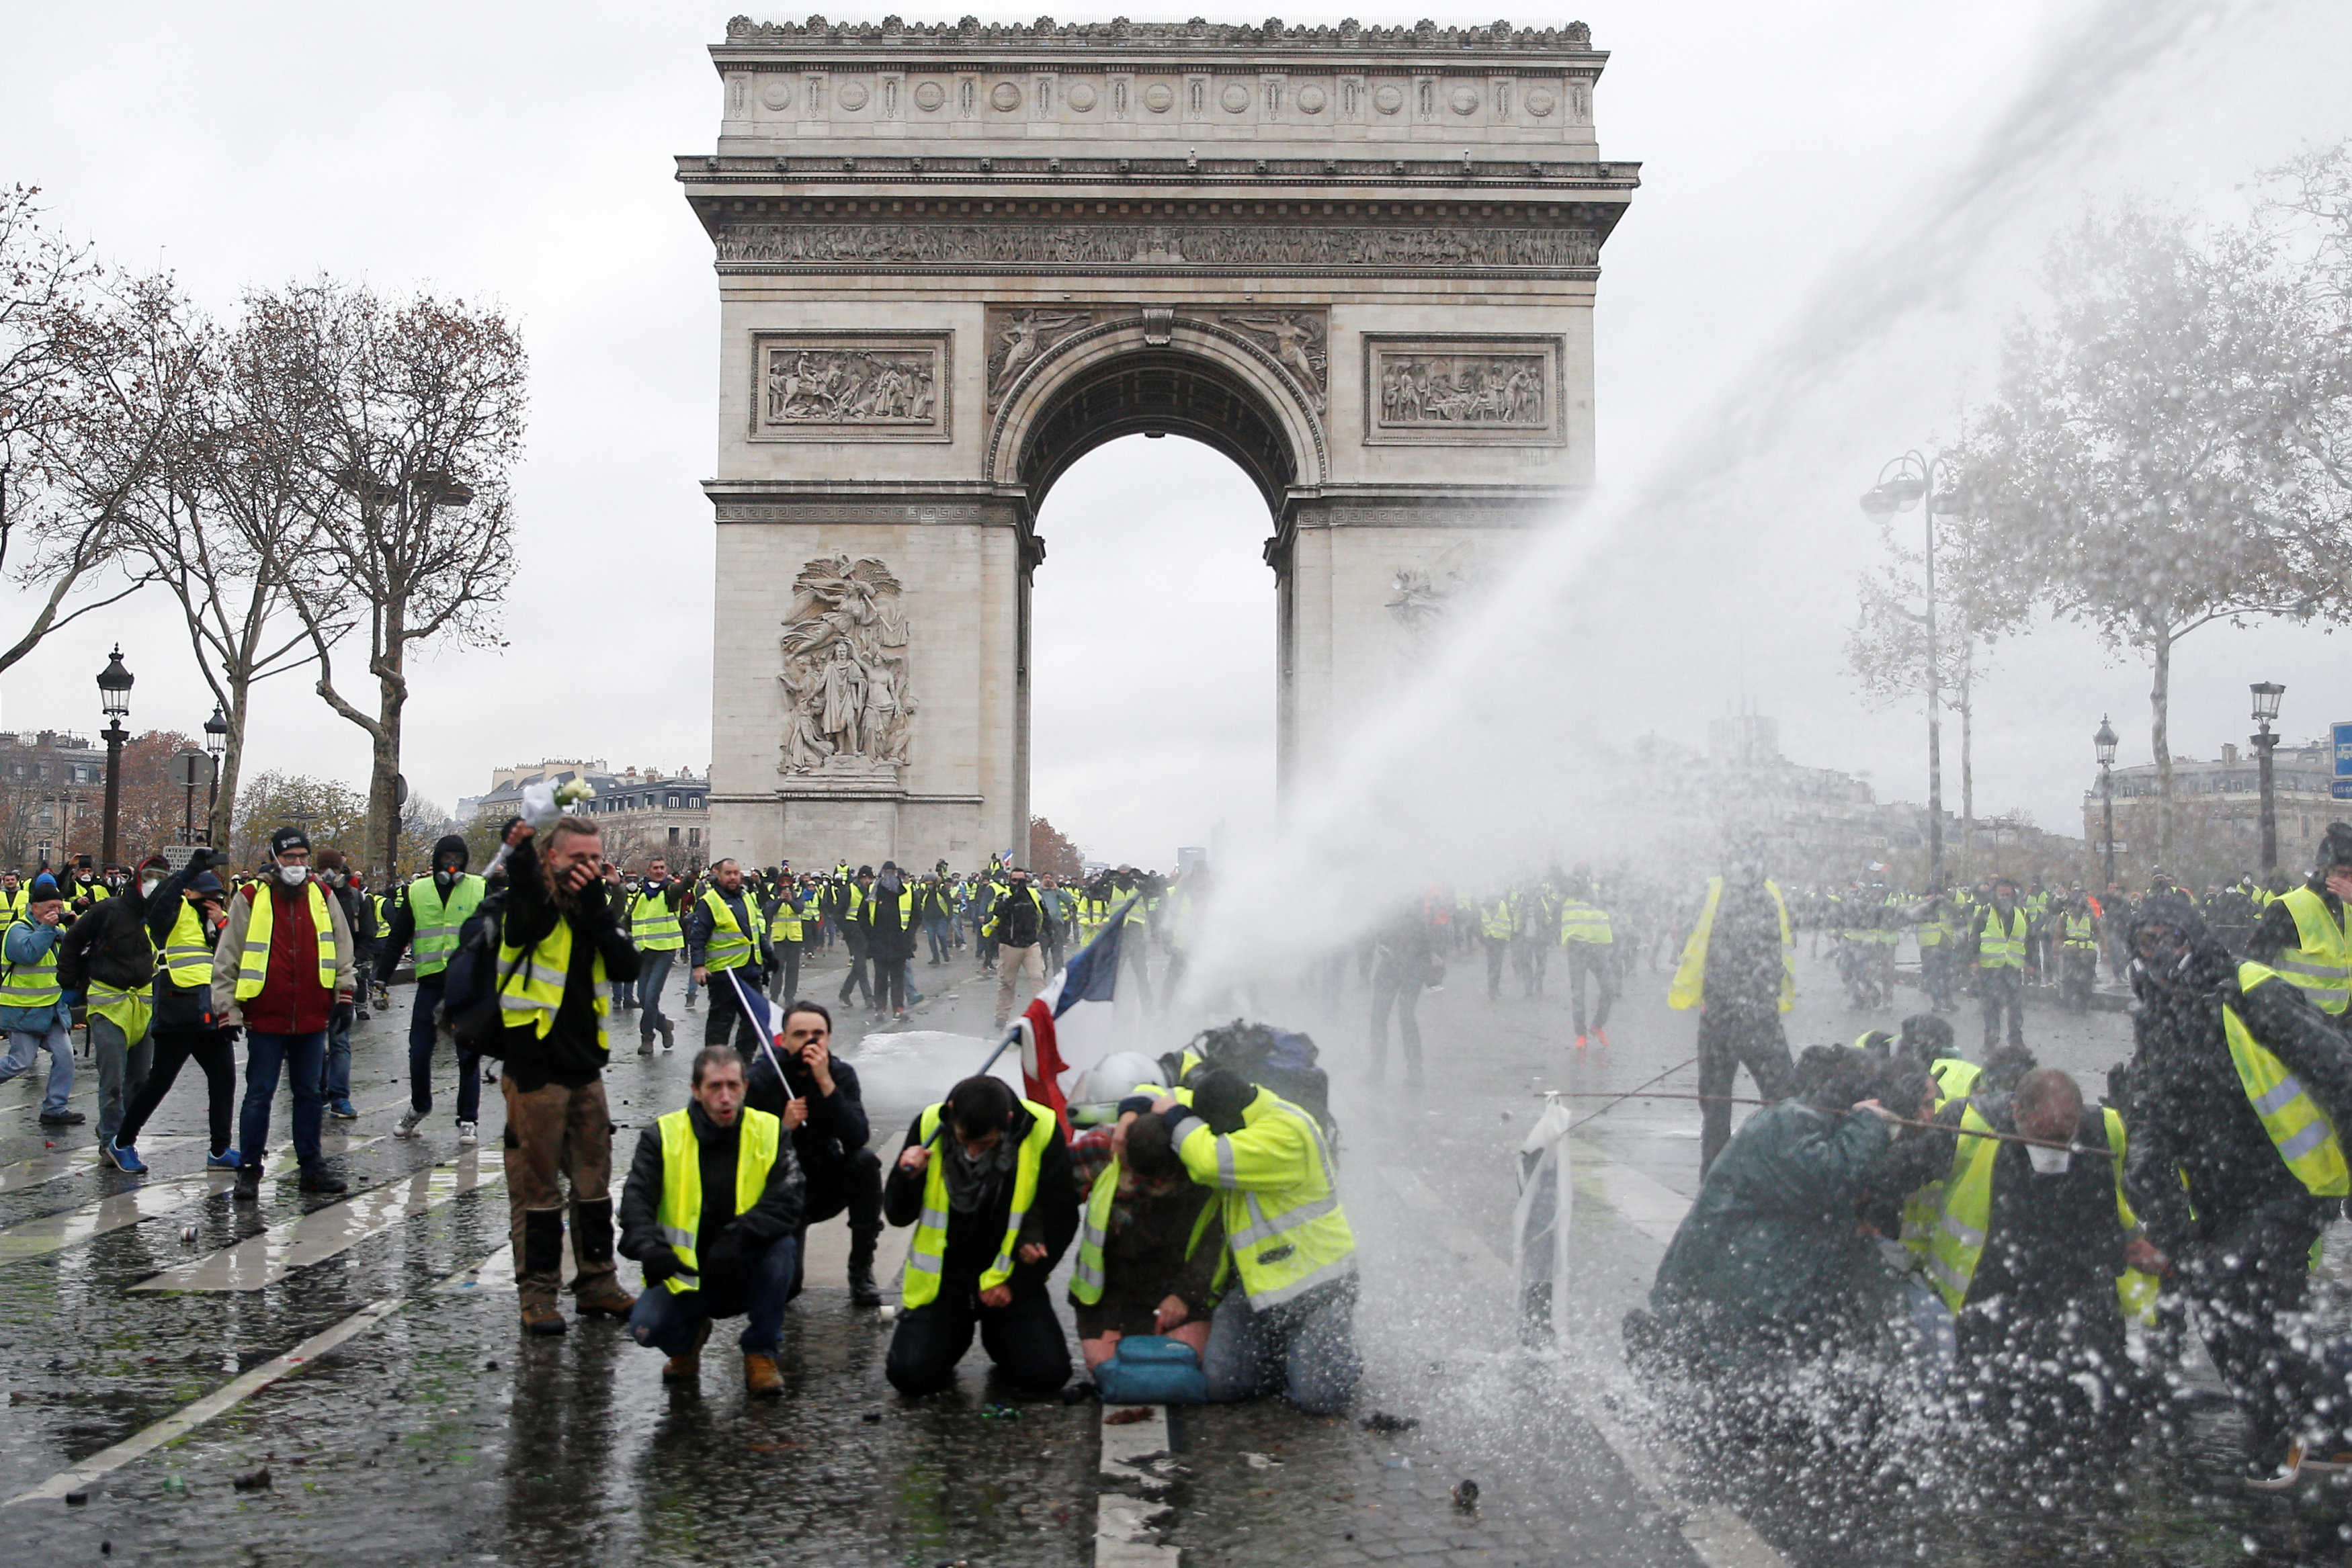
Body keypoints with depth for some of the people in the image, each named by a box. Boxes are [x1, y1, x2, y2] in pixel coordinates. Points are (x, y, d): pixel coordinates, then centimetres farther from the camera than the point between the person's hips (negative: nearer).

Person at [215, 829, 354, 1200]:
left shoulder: (323, 899, 8)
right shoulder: (250, 901, 0)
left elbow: (342, 950, 15)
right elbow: (226, 960, 1)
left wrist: (344, 992, 8)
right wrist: (227, 1008, -3)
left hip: (312, 1018, 3)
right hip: (265, 1019, -3)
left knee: (311, 1093, 10)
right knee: (259, 1095, 1)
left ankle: (312, 1167, 18)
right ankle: (249, 1170, 11)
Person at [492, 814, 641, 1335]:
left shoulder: (598, 908, 11)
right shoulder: (533, 905, -6)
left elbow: (627, 968, -5)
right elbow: (521, 893, -34)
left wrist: (596, 909, -15)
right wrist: (519, 848, -53)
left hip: (585, 1066, 6)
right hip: (534, 1067, -6)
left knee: (594, 1180, 13)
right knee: (537, 1185, 0)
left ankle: (598, 1284, 23)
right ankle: (537, 1294, 11)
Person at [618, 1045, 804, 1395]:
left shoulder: (769, 1132, -5)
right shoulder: (663, 1135, -4)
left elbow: (787, 1201, -17)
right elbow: (636, 1200, -15)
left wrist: (739, 1235, -35)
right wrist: (649, 1248, -36)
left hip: (747, 1274, 0)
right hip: (683, 1275, 0)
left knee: (783, 1244, -30)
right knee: (645, 1325, -26)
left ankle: (761, 1353, -9)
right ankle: (688, 1339, 14)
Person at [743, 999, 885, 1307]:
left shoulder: (841, 1074, -8)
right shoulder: (760, 1079, -15)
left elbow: (857, 1138, -25)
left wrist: (825, 1082, -30)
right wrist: (784, 1126, -28)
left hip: (825, 1184, 2)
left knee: (865, 1161, -29)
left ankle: (861, 1270, -16)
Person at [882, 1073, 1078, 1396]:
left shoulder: (1042, 1131, -15)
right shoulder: (930, 1125, -11)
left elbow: (1062, 1220, -4)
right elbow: (897, 1216, -2)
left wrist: (1017, 1284, -7)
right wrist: (907, 1178, -23)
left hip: (1012, 1278, -1)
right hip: (942, 1281, 1)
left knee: (1047, 1374, -16)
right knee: (910, 1374, -16)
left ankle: (997, 1335, 18)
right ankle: (958, 1333, 18)